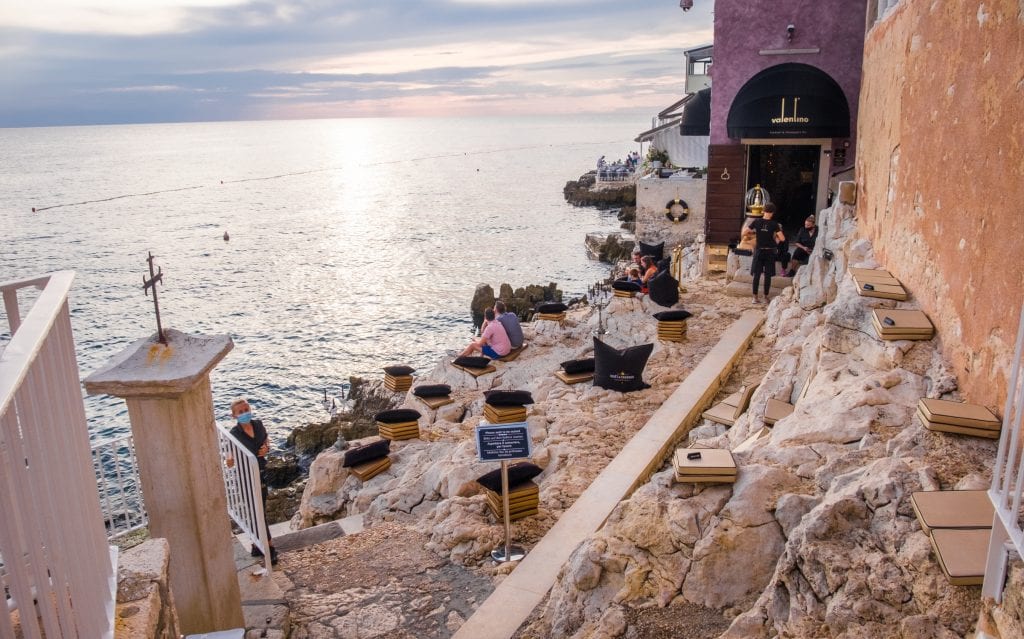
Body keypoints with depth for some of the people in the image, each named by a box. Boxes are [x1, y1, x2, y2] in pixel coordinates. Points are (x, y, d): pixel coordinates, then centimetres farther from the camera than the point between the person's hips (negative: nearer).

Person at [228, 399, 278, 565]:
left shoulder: (258, 425, -3)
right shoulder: (234, 434, -19)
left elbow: (266, 438, 15)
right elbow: (232, 456, -22)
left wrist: (267, 447, -6)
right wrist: (230, 461, -45)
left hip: (261, 473, 6)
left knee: (259, 510, 18)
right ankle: (270, 548, 9)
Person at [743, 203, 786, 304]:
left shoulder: (757, 222, -5)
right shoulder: (774, 224, -9)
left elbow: (744, 233, -4)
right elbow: (782, 239, -12)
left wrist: (752, 233, 15)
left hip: (759, 251, 1)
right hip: (770, 252, -1)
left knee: (756, 275, 5)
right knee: (768, 275, 6)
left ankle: (755, 298, 5)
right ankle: (766, 297, 11)